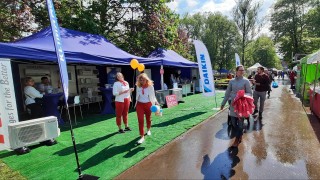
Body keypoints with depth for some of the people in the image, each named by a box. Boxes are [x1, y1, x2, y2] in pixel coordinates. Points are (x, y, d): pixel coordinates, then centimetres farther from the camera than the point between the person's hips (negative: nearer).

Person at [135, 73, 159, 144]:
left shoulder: (150, 86, -8)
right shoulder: (138, 86, 0)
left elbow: (153, 96, -3)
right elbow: (137, 96, 11)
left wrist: (156, 102, -16)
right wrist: (136, 103, 14)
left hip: (148, 104, -1)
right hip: (139, 104, 1)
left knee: (148, 118, 18)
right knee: (140, 120, -7)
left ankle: (148, 130, 46)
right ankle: (142, 136, -2)